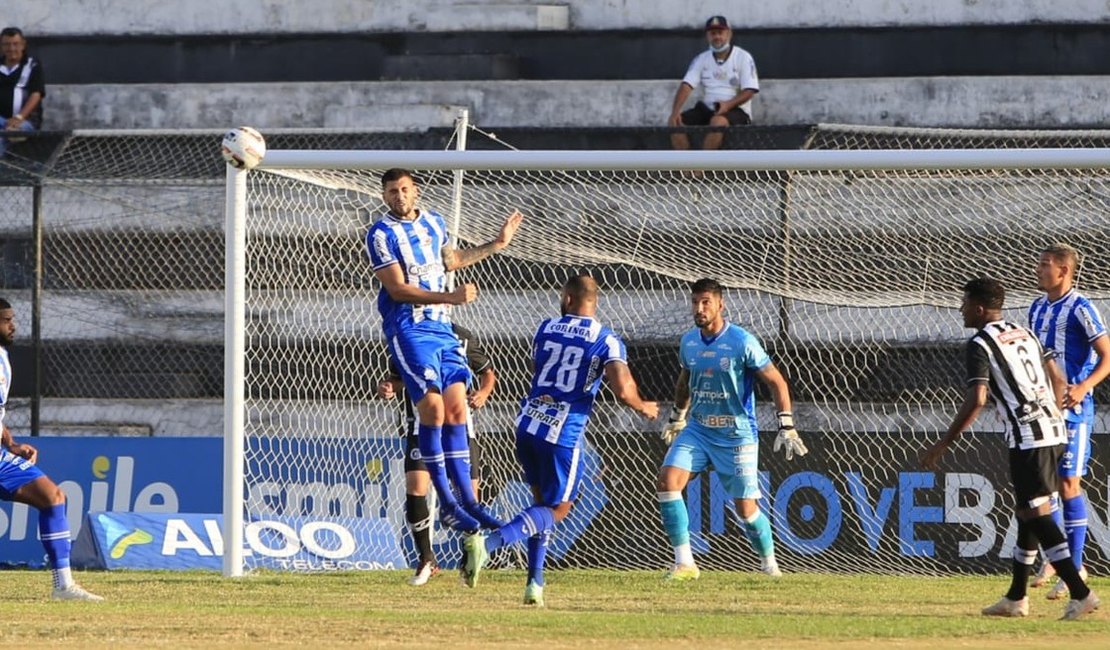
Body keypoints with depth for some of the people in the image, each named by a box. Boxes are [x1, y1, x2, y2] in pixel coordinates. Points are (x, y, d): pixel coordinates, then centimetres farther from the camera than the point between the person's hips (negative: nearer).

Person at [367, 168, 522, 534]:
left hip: (442, 328, 7)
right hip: (408, 331, -7)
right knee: (432, 407, -15)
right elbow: (397, 288, -15)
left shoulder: (434, 222, 13)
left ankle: (467, 500, 5)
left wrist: (497, 245, 33)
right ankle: (447, 504, -10)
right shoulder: (381, 234, -9)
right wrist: (451, 297, -22)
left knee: (457, 408, 2)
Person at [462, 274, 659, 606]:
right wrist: (643, 408, 5)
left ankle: (535, 583, 12)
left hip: (527, 426, 5)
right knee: (557, 509, 6)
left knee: (543, 500, 21)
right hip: (564, 434, -5)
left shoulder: (546, 328, 8)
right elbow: (623, 390, -17)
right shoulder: (607, 341, -6)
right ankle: (487, 543, -17)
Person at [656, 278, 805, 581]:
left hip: (737, 435, -5)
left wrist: (787, 427, -14)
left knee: (746, 507, -3)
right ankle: (684, 563, -11)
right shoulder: (689, 341, 2)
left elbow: (776, 382, -9)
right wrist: (677, 417, 30)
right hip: (697, 430, 5)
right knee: (667, 481, -15)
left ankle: (769, 561, 25)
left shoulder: (742, 342, -15)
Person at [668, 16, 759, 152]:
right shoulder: (701, 59, 10)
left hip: (736, 110, -5)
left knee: (718, 121, -38)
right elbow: (686, 86, -2)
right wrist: (675, 112, -19)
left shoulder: (743, 57, -2)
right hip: (707, 109, 5)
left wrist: (729, 104, -25)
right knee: (675, 122, -17)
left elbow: (749, 91, -8)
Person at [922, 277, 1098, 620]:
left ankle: (1080, 593, -16)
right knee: (1027, 511, 16)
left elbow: (976, 400, -16)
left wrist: (943, 444, -12)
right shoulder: (1024, 334, 18)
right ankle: (1016, 598, 21)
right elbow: (1059, 381, 19)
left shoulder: (979, 344, -6)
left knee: (1036, 513, -8)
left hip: (1027, 436, -9)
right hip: (1053, 431, 9)